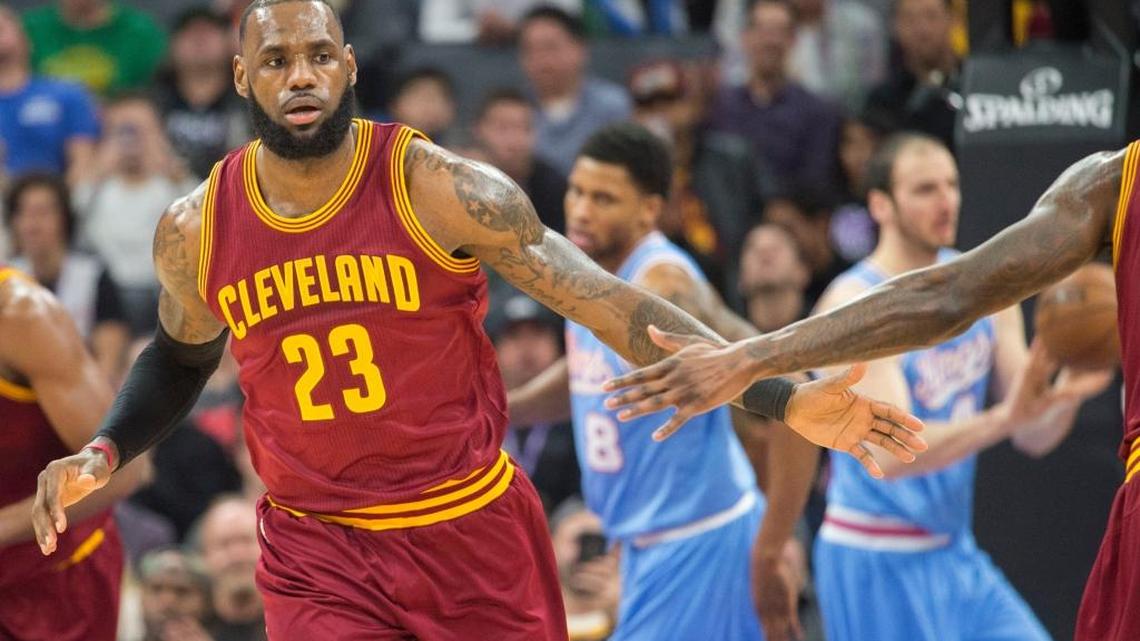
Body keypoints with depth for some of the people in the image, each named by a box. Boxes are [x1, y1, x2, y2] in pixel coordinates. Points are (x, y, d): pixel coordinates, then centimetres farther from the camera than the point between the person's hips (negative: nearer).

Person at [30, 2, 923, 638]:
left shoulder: (438, 189, -13)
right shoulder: (197, 231, -3)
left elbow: (610, 303, -13)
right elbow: (180, 359, 20)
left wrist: (782, 399, -21)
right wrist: (106, 452, 1)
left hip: (473, 534, -1)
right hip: (317, 552, 1)